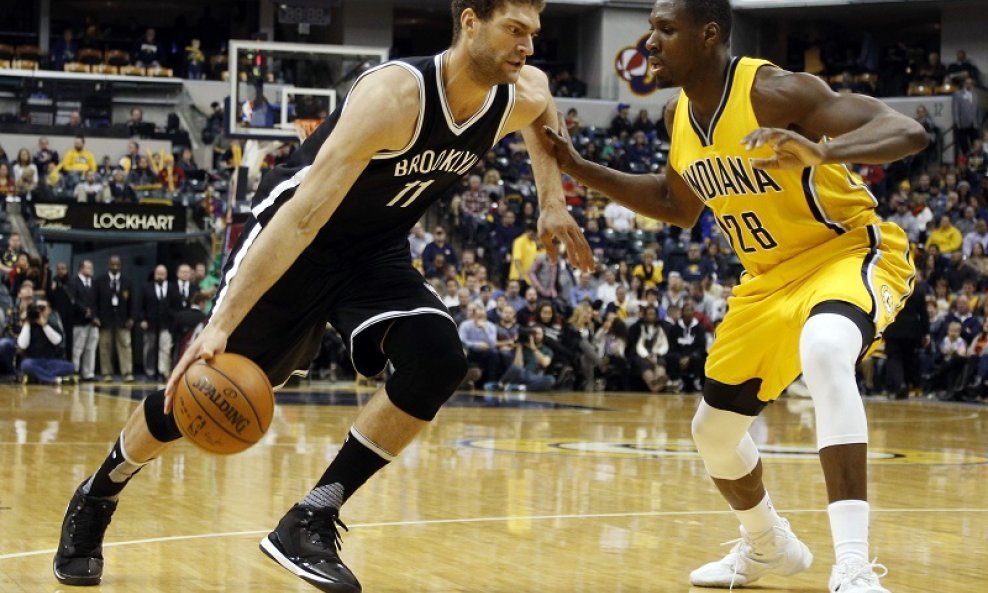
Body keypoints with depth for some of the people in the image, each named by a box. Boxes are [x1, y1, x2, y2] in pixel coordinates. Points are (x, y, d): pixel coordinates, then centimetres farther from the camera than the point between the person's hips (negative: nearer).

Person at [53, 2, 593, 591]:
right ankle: (95, 499, 30)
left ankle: (310, 522, -12)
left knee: (440, 362, -21)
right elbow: (304, 214, -37)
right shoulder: (396, 95, -33)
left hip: (377, 252, 6)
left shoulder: (519, 99, -12)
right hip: (295, 240, -5)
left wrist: (552, 201, 8)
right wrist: (222, 322, -42)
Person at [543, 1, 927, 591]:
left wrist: (824, 152, -51)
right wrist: (580, 168, 10)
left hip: (851, 249, -8)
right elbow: (682, 206, 19)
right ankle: (769, 546, 45)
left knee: (824, 352, -41)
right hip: (772, 275, 8)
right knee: (714, 429, 15)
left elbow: (908, 132, -32)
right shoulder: (679, 117, -1)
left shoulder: (775, 91, -25)